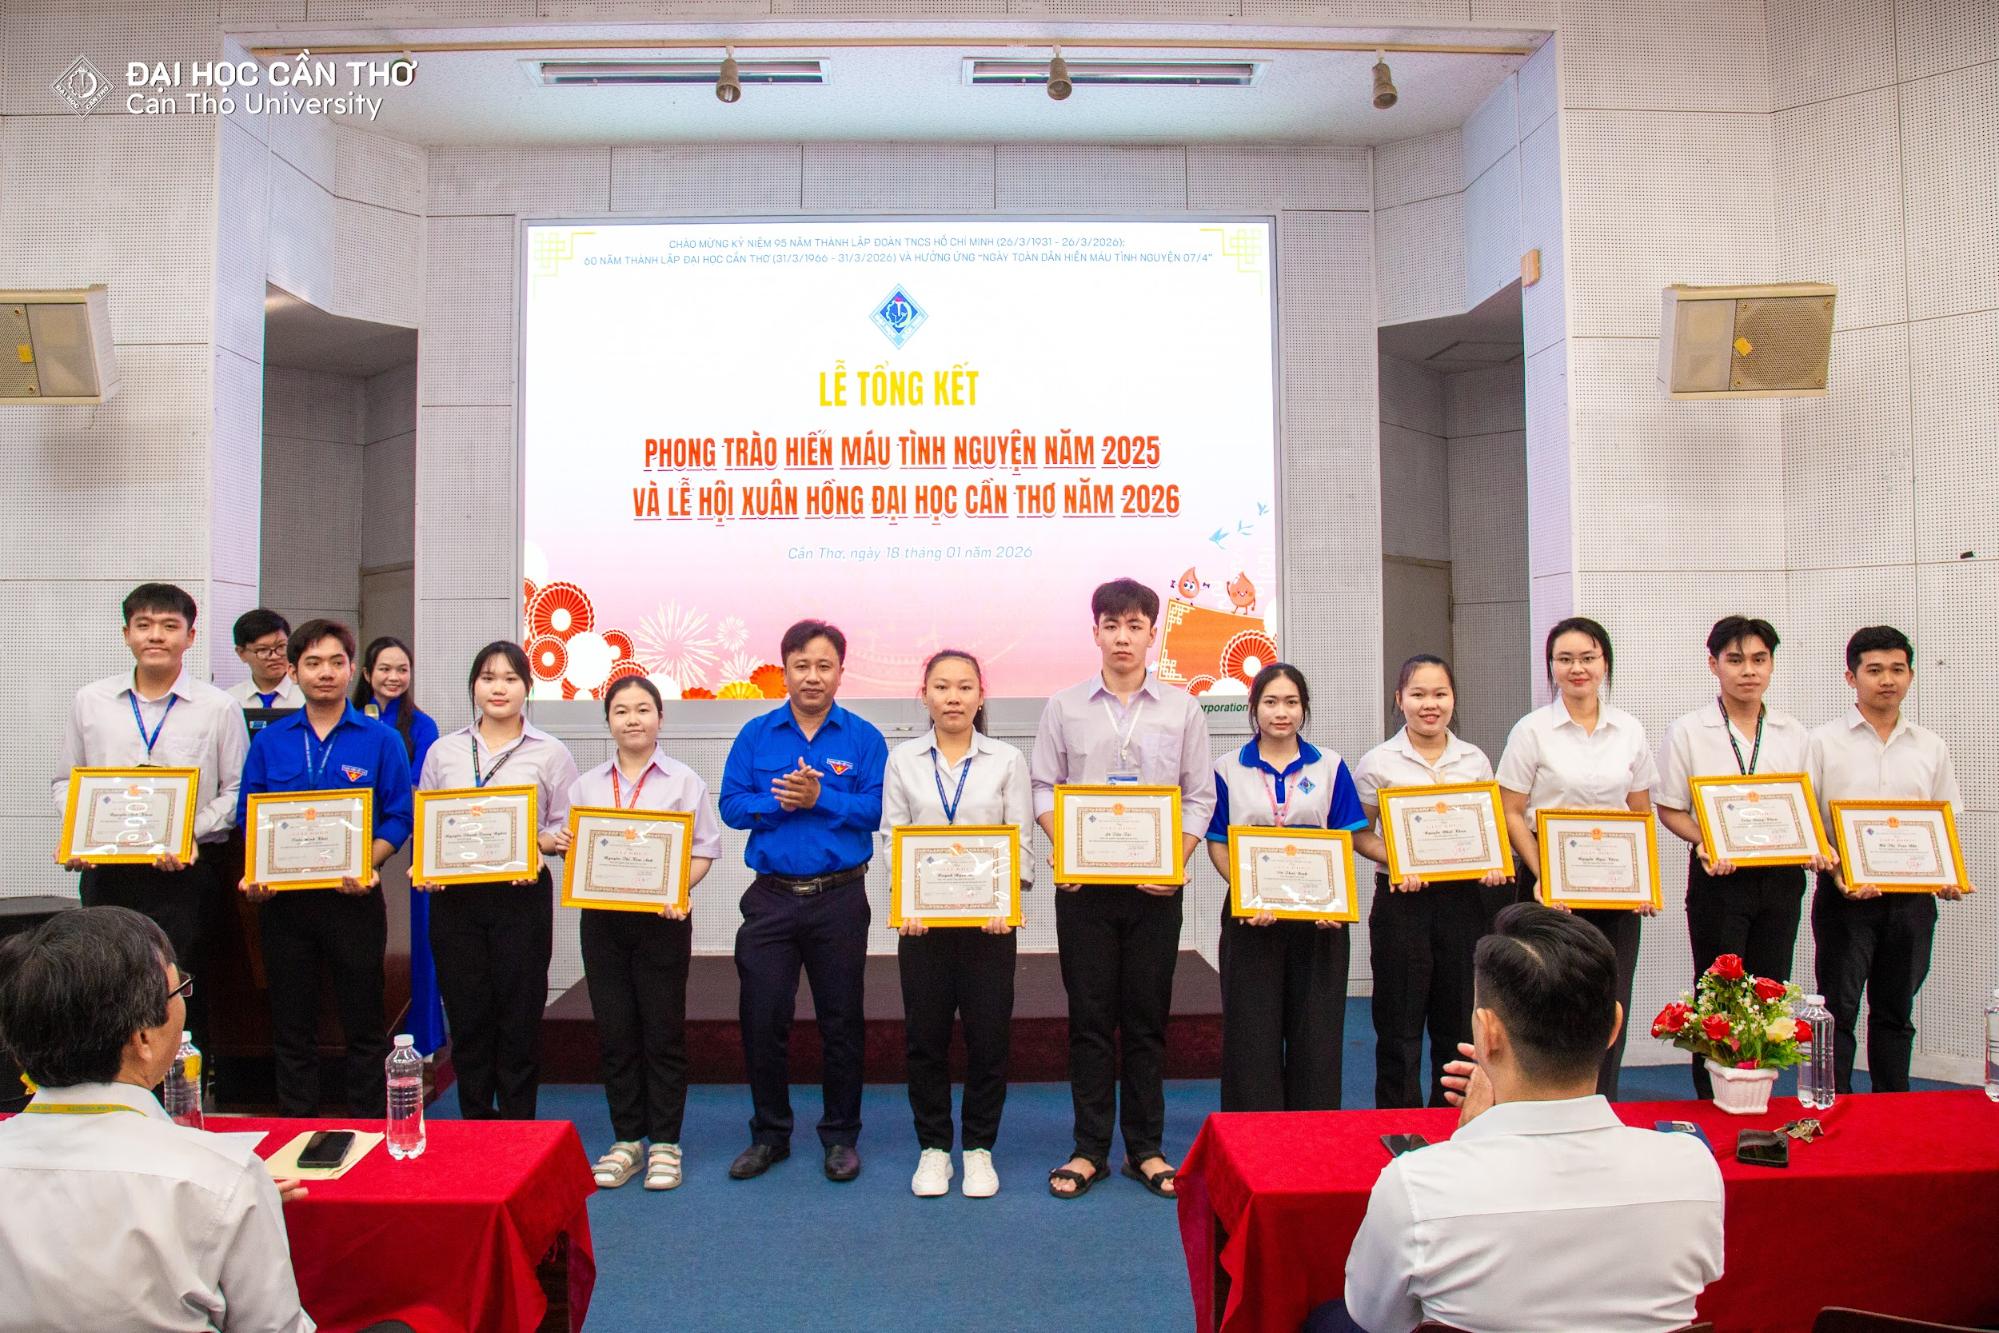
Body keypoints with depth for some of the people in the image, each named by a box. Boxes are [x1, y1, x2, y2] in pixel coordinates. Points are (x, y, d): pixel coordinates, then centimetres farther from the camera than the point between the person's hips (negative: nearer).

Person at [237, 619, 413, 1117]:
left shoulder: (381, 740, 0)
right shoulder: (269, 741, 8)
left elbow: (399, 817, -4)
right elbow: (248, 816, 8)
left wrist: (367, 866, -19)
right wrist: (254, 873, -9)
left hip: (353, 897, -2)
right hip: (283, 898, 2)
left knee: (364, 1022, 4)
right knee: (291, 1025, 12)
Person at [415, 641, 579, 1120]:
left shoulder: (550, 753, 4)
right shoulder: (443, 751, 11)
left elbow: (566, 829, 2)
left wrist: (540, 846, -17)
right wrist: (421, 865, -5)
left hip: (521, 896, -2)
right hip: (453, 897, 2)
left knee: (519, 1018, 3)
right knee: (467, 1017, 8)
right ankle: (475, 1127, 22)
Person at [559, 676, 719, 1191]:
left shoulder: (683, 781, 1)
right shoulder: (586, 785, 11)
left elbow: (703, 851, -2)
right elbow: (572, 849, 14)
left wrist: (678, 889, -19)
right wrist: (565, 848, -9)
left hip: (661, 919, -3)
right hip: (601, 918, 3)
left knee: (663, 1032, 3)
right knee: (615, 1031, 8)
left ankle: (665, 1144, 14)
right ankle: (627, 1140, 20)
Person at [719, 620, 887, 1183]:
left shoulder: (863, 737, 1)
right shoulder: (756, 735, 6)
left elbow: (876, 809, -9)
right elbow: (730, 805, 0)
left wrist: (820, 798, -19)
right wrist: (777, 802, -15)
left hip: (840, 898, -1)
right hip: (772, 897, 1)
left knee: (841, 1021, 8)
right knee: (762, 1019, 5)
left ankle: (841, 1136, 24)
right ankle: (769, 1133, 23)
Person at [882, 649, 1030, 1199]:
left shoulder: (1007, 760, 4)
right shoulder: (903, 760, 6)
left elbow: (1021, 841, 1)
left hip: (988, 919, 0)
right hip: (923, 919, 1)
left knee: (988, 1036, 3)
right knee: (925, 1037, 6)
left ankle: (979, 1149, 20)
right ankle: (933, 1148, 22)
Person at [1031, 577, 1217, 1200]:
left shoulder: (1181, 709, 5)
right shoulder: (1064, 707, 4)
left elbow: (1200, 797, 4)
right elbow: (1044, 788, 5)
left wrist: (1175, 862, -9)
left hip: (1156, 885, 0)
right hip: (1084, 885, 0)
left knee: (1147, 1019, 7)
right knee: (1089, 1018, 5)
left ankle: (1145, 1149, 18)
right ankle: (1090, 1149, 16)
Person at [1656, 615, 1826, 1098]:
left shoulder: (1795, 734, 8)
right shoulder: (1688, 731, -2)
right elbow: (1670, 809, -1)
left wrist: (1816, 848, -6)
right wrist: (1705, 843, -19)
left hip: (1782, 877, 3)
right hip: (1719, 877, -3)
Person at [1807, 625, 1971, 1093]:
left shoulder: (1931, 748, 10)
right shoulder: (1824, 743, -1)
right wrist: (1835, 871, -18)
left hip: (1913, 894, 4)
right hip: (1846, 894, -3)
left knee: (1896, 1012, 13)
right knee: (1838, 1011, 0)